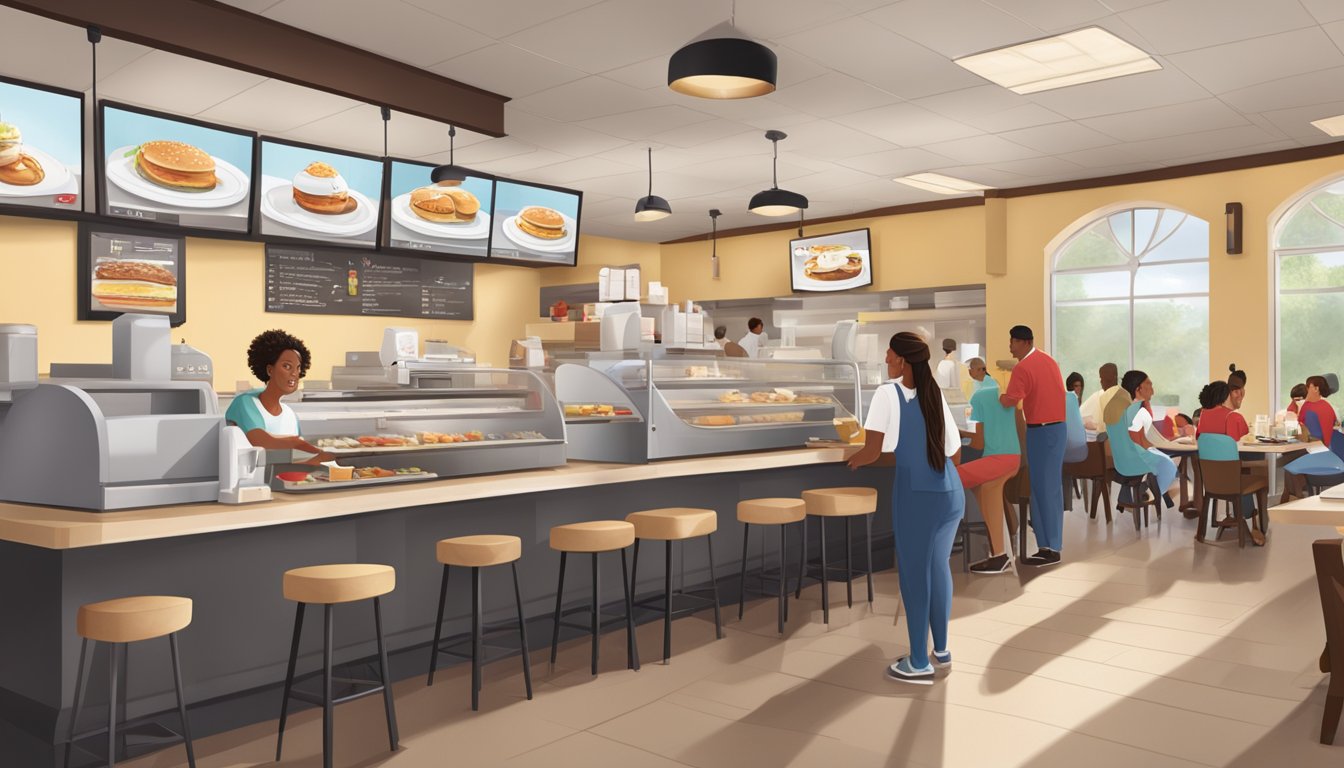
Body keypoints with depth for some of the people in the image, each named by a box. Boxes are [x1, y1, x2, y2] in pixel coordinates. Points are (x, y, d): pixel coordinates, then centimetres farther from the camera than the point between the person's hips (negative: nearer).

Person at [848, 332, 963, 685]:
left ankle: (919, 663, 13)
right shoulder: (935, 395, 13)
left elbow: (873, 451, -10)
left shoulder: (888, 393, -4)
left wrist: (855, 459, 11)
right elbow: (955, 453, 15)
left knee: (914, 574, 5)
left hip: (916, 495, -6)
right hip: (952, 494, 6)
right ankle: (941, 650, 32)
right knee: (939, 568, 19)